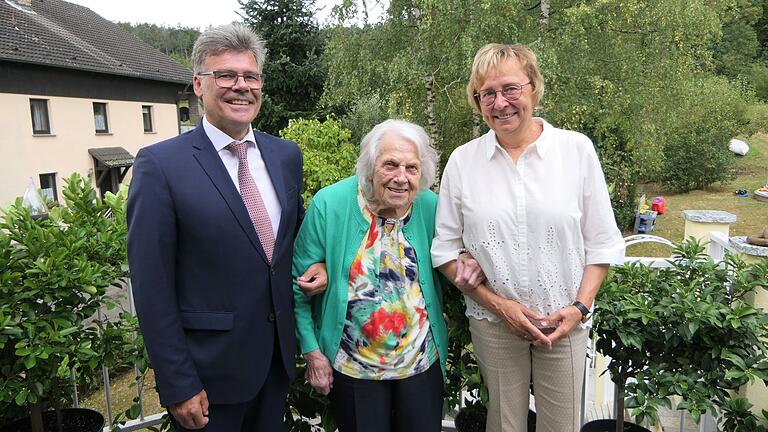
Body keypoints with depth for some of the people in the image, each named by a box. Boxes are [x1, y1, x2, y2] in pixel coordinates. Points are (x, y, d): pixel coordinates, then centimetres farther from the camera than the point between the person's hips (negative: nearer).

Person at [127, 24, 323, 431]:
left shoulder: (286, 154, 2)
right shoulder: (160, 165, -14)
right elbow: (153, 288, -13)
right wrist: (178, 385, -13)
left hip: (278, 358, 5)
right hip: (208, 370, -4)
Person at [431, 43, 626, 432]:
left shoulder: (577, 149, -5)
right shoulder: (462, 160, -4)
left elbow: (602, 242, 0)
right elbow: (446, 250, -2)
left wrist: (579, 307, -9)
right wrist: (498, 304, -9)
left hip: (564, 321, 0)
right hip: (493, 322, 1)